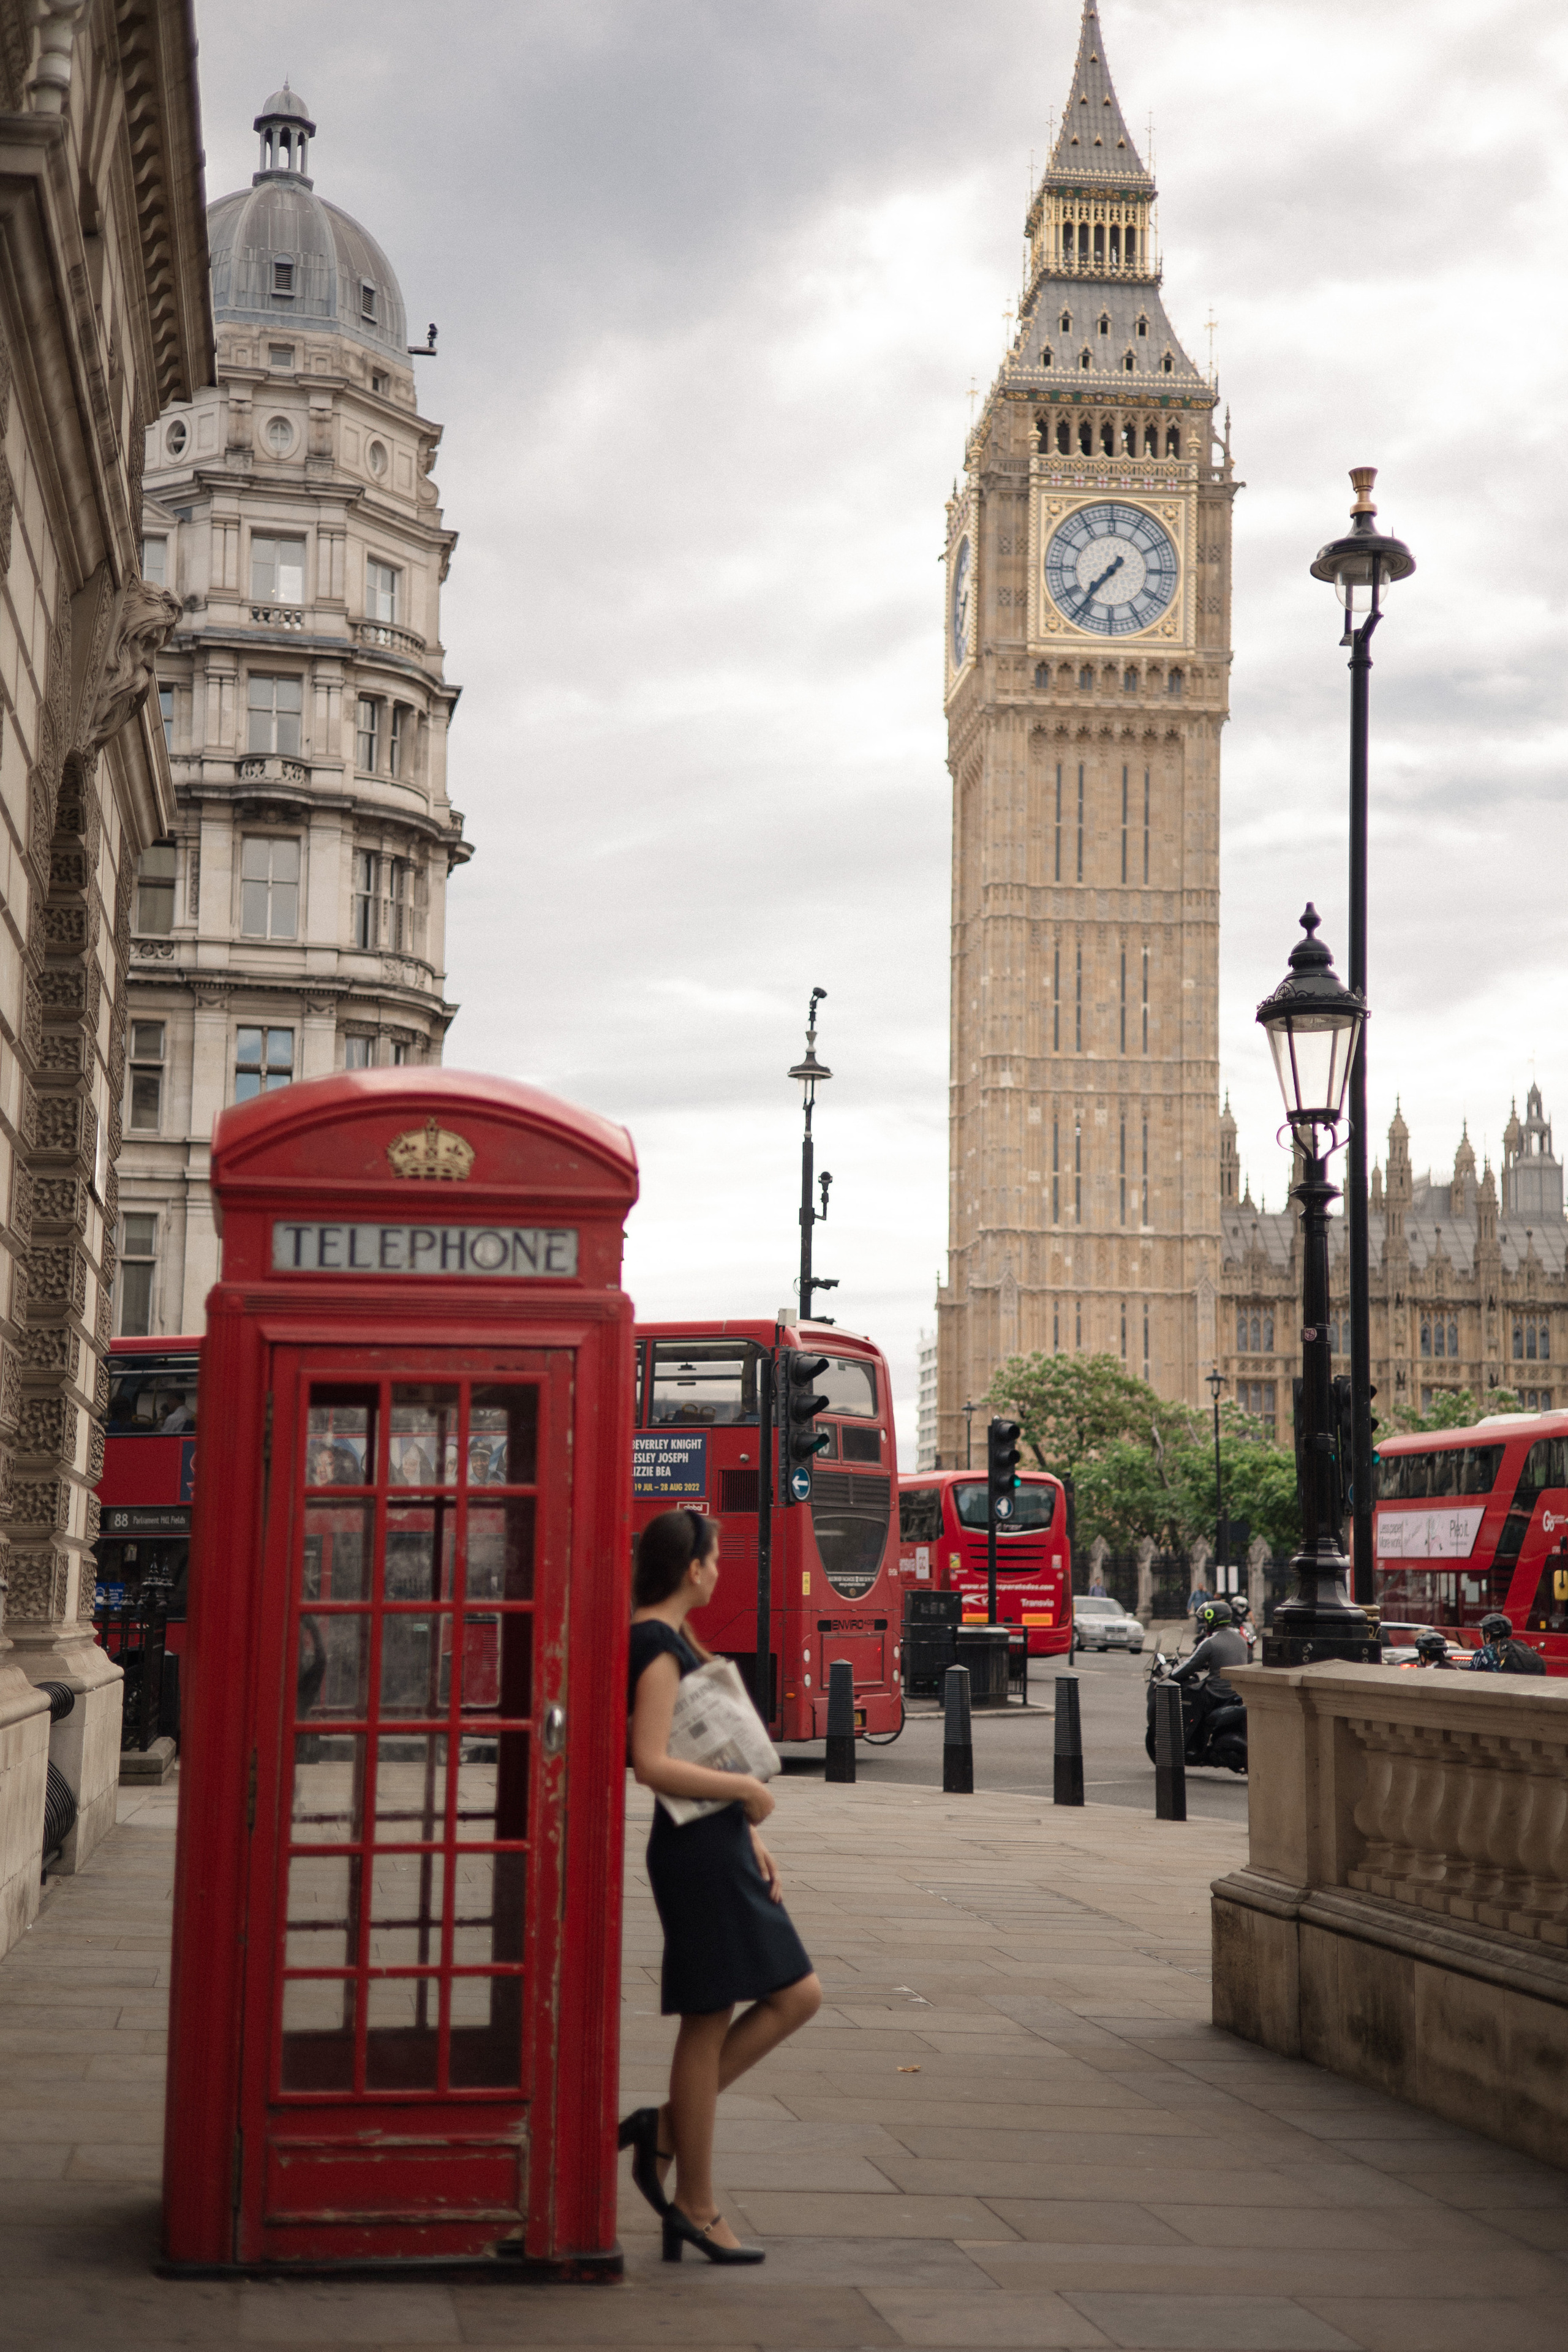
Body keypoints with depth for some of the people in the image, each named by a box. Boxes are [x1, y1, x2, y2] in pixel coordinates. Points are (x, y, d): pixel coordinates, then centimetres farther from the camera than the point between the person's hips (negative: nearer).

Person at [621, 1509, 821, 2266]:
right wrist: (746, 1789, -16)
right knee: (706, 2025, -1)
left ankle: (668, 2126, 15)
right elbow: (652, 1764, -25)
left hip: (719, 1849, 10)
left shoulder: (671, 1642, 15)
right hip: (696, 1854, -10)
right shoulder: (658, 1648, -16)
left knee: (797, 1996, 13)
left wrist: (748, 1833, 14)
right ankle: (695, 2207, 9)